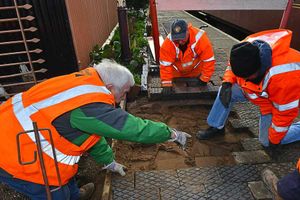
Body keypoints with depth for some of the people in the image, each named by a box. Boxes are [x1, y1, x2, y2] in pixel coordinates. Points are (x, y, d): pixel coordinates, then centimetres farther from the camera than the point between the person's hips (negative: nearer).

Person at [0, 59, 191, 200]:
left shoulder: (84, 83, 1)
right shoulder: (91, 104, -29)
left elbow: (92, 131, 10)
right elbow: (135, 128, -23)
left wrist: (109, 161, 19)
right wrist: (171, 133, -7)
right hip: (16, 157, -9)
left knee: (64, 174, 27)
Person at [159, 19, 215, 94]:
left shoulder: (200, 38, -33)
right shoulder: (169, 42, -31)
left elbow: (208, 61, -26)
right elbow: (165, 64, -26)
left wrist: (204, 80, -21)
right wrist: (166, 84, -29)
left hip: (196, 71, 0)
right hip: (176, 73, 0)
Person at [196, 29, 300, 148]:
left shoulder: (284, 76, -44)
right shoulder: (246, 49, -28)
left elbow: (285, 112, -29)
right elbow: (232, 66, -3)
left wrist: (275, 138, -15)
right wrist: (227, 83, -23)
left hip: (278, 101, -5)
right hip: (255, 89, 5)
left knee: (268, 141, 0)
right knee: (227, 91, -12)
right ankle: (216, 127, 7)